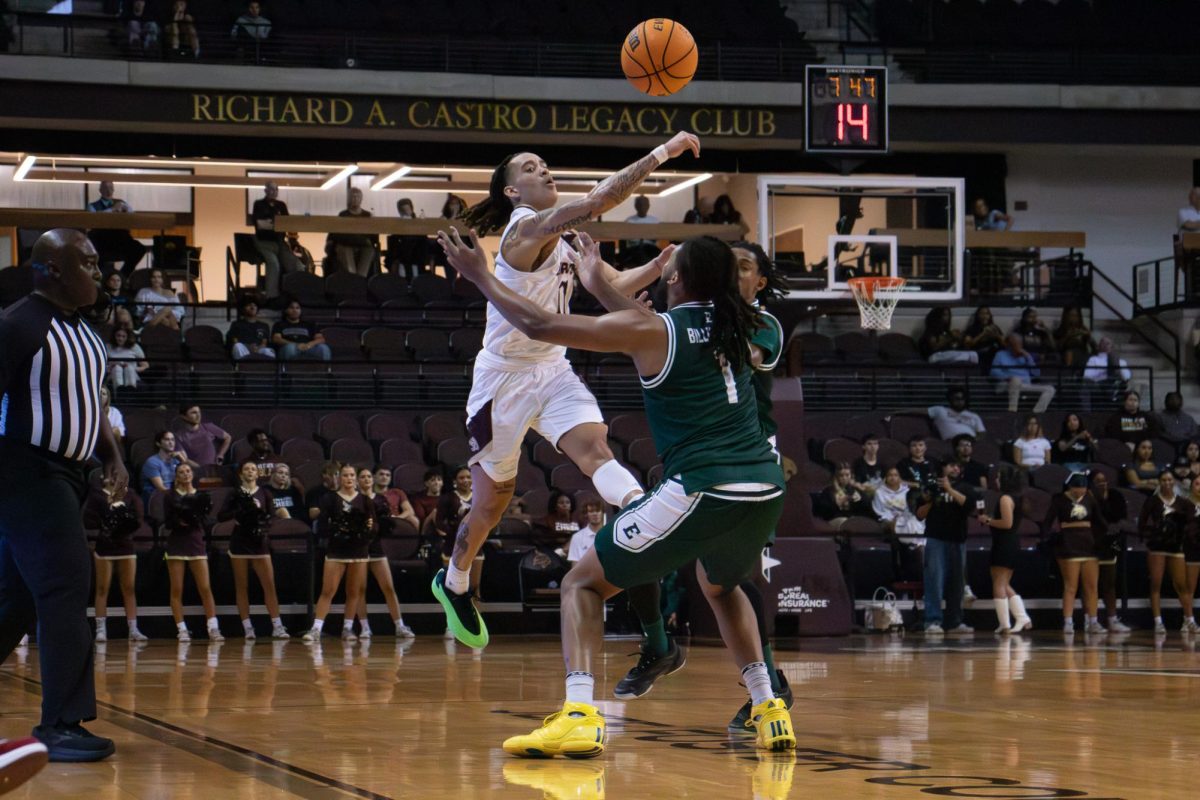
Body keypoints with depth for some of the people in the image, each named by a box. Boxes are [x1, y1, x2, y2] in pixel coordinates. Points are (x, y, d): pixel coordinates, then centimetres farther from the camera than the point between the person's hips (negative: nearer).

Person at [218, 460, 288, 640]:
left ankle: (277, 627, -5)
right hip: (239, 542, 0)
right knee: (242, 587, 2)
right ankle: (247, 628, 6)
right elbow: (221, 516, -5)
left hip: (259, 542, 0)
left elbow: (272, 515, 0)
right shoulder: (235, 495, 3)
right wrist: (238, 512, -19)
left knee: (269, 585, -5)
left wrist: (260, 509, -19)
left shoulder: (264, 493, 7)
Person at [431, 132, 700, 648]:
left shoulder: (563, 241, 10)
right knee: (493, 498, 9)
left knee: (594, 446, -23)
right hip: (505, 376, -6)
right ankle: (454, 584, 34)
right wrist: (661, 153, -32)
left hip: (553, 370, 6)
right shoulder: (527, 227, -18)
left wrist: (662, 264, -6)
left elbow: (615, 286, 12)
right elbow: (599, 200, -30)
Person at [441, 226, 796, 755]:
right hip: (766, 490, 6)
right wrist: (600, 285, 45)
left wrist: (479, 276, 13)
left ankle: (579, 715, -12)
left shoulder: (650, 330, -2)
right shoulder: (729, 329, 16)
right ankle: (769, 711, 28)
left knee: (583, 584, 9)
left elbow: (539, 326, 0)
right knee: (720, 586, 38)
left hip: (702, 491, -6)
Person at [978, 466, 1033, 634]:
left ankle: (1005, 624, -5)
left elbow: (1007, 523, -23)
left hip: (1004, 544, -10)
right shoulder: (1015, 498, 15)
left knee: (999, 585, -4)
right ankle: (1023, 619, 11)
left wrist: (988, 521, -11)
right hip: (1013, 544, 10)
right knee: (1005, 586, 17)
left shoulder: (1005, 498, -15)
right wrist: (990, 519, 14)